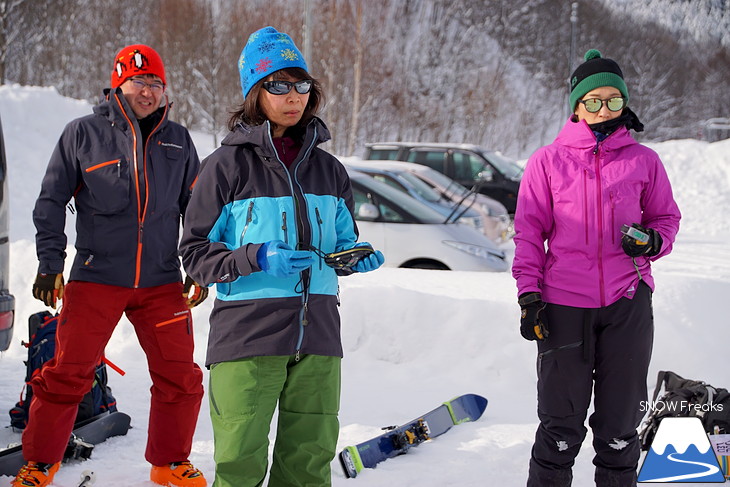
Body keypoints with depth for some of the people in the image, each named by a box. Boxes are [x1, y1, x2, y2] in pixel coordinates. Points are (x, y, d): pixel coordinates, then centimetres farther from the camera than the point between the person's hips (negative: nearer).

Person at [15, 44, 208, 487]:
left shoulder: (178, 141, 10)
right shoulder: (83, 134, 2)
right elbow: (52, 202, 5)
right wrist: (50, 263, -3)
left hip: (163, 281, 3)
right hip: (96, 279, -2)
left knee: (180, 378, 2)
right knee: (66, 375, -3)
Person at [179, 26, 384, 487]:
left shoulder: (328, 169, 12)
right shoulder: (229, 164, -2)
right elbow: (195, 252, -2)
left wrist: (357, 258, -2)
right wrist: (257, 259, -18)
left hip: (316, 333, 4)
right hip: (247, 332, -4)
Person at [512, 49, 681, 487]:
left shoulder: (644, 161, 6)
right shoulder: (547, 161, 4)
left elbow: (667, 217, 15)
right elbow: (529, 232, 5)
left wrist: (654, 241, -7)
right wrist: (529, 293, -3)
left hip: (628, 303, 1)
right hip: (564, 304, -1)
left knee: (621, 421, 10)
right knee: (561, 423, 3)